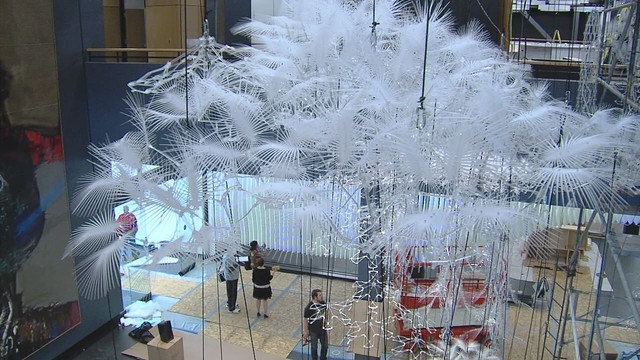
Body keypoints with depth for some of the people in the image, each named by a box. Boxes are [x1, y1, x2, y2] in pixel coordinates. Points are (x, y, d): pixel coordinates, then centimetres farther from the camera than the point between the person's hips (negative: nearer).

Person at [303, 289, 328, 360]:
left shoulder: (323, 303, -10)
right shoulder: (309, 307, -26)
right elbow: (305, 320, -17)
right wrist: (305, 332, -13)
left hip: (322, 329, 5)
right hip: (313, 331, -5)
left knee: (325, 345, 18)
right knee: (314, 347, 13)